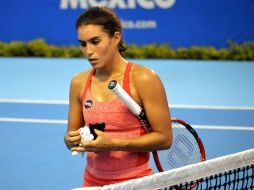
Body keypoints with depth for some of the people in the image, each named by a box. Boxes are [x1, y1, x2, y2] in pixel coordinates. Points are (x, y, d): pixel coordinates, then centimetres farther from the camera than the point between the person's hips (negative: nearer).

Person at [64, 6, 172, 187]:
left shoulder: (143, 79, -13)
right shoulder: (79, 83, 0)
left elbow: (164, 138, -14)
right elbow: (72, 135, 11)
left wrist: (113, 143, -22)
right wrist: (71, 141, -13)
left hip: (135, 182, -4)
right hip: (93, 181, 4)